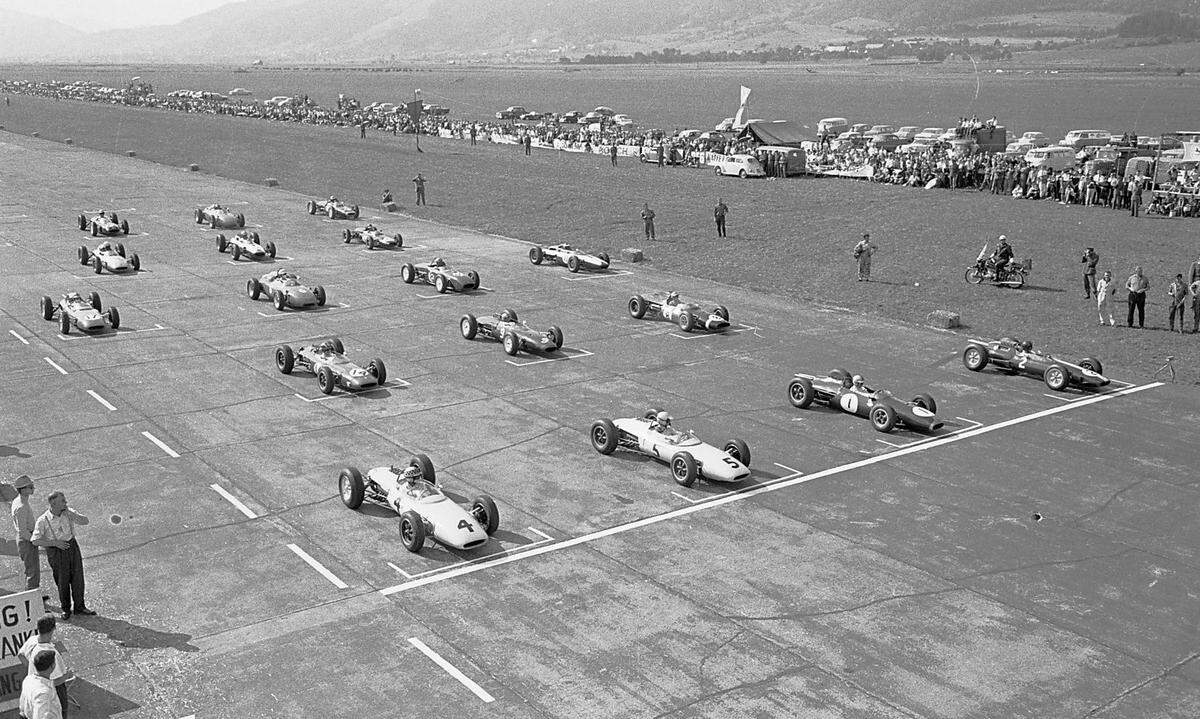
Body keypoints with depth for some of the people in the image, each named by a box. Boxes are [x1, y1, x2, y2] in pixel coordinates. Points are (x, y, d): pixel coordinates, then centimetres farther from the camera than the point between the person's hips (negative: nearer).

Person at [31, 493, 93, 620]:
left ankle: (79, 607, 21)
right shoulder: (43, 521, -14)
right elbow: (35, 541, -13)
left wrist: (72, 515, -20)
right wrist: (55, 543, -20)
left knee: (77, 578, 7)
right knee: (62, 581, 5)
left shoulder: (68, 512, -3)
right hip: (56, 552, -4)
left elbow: (85, 521, -4)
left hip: (72, 546, 4)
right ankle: (66, 609, 24)